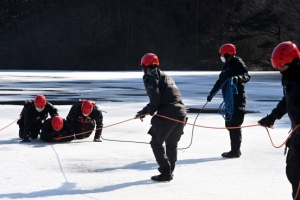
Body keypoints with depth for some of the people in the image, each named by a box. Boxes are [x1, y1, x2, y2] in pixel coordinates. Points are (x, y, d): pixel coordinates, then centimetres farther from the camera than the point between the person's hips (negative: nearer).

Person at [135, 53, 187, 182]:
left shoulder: (151, 76, 3)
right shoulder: (166, 76, 30)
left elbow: (154, 95, -14)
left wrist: (151, 111, 0)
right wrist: (144, 111, 36)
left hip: (167, 113, -8)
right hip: (181, 113, 8)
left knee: (156, 143, 5)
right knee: (172, 144, 22)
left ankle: (165, 173, 2)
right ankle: (170, 171, 29)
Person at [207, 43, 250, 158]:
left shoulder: (238, 63, -7)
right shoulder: (227, 65, 21)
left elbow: (246, 76, -19)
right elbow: (220, 81, 28)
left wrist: (238, 78, -38)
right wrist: (211, 94, 29)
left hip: (237, 98, -9)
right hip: (229, 99, 10)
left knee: (234, 124, -10)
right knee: (229, 124, 10)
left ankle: (236, 150, -8)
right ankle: (234, 150, 17)